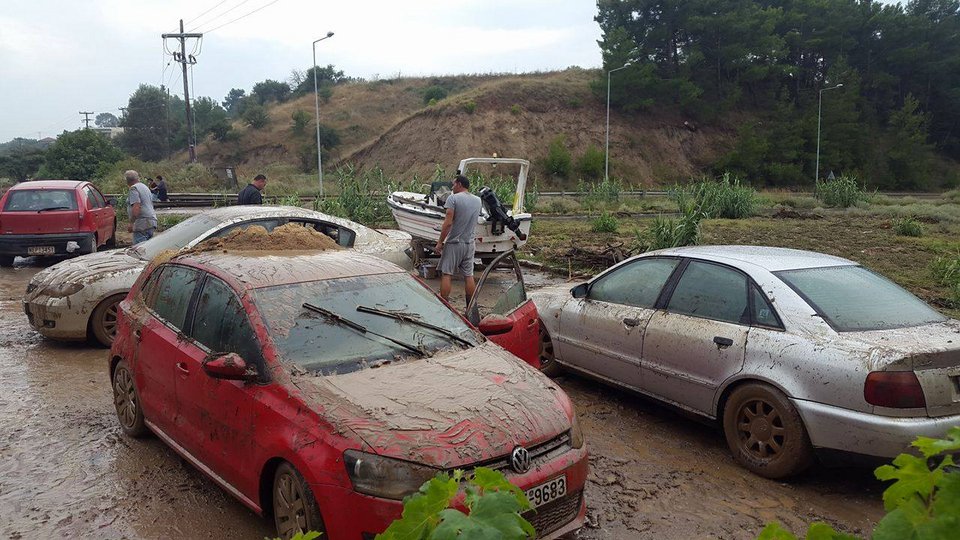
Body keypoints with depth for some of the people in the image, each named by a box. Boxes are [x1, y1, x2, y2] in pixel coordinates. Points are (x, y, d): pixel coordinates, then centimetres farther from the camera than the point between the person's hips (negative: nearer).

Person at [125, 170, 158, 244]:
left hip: (142, 224, -10)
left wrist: (131, 223, -17)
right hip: (152, 221, 10)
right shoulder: (145, 187, 22)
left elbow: (136, 207, -19)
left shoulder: (134, 188, -8)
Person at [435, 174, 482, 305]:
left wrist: (440, 242, -12)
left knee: (446, 274, 0)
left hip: (454, 243, -5)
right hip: (470, 244, 6)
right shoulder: (477, 200, 8)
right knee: (469, 276, 8)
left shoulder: (453, 198, -11)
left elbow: (448, 222, -17)